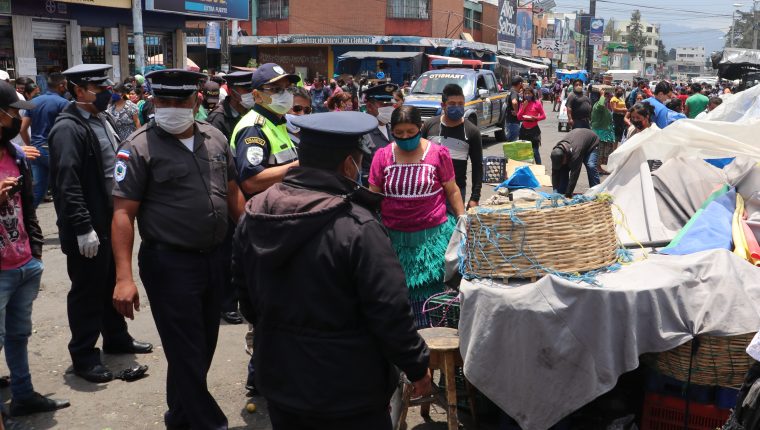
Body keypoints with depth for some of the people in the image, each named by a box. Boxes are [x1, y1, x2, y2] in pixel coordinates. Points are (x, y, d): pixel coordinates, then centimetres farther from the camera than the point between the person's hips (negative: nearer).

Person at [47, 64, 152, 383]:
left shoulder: (103, 120, 11)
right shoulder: (68, 128, -16)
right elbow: (67, 183, -22)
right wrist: (83, 228, -23)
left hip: (113, 221, 8)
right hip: (88, 229, -8)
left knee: (114, 284, 20)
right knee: (87, 292, 4)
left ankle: (116, 338, 36)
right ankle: (83, 356, 17)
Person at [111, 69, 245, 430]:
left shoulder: (215, 139, 6)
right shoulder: (140, 147, -10)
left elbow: (233, 195, 15)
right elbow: (123, 214, -13)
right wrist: (124, 277, -20)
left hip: (215, 260, 6)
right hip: (169, 264, -6)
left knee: (203, 348, 19)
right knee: (187, 354, 2)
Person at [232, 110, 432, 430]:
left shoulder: (252, 215, -4)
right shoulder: (357, 227, -25)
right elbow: (389, 313, -22)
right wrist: (417, 365, -6)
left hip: (279, 382, 6)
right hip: (347, 395, -6)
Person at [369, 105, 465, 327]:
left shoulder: (438, 153, -1)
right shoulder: (382, 156, 4)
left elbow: (452, 191, 6)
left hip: (432, 234, -2)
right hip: (394, 237, 2)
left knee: (431, 291, -2)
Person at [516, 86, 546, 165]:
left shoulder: (537, 103, -3)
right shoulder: (522, 104, 10)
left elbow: (543, 116, -1)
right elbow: (519, 117, 4)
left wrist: (535, 118, -18)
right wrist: (523, 107, -7)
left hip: (534, 129, -4)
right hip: (524, 129, 4)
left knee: (535, 151, -6)